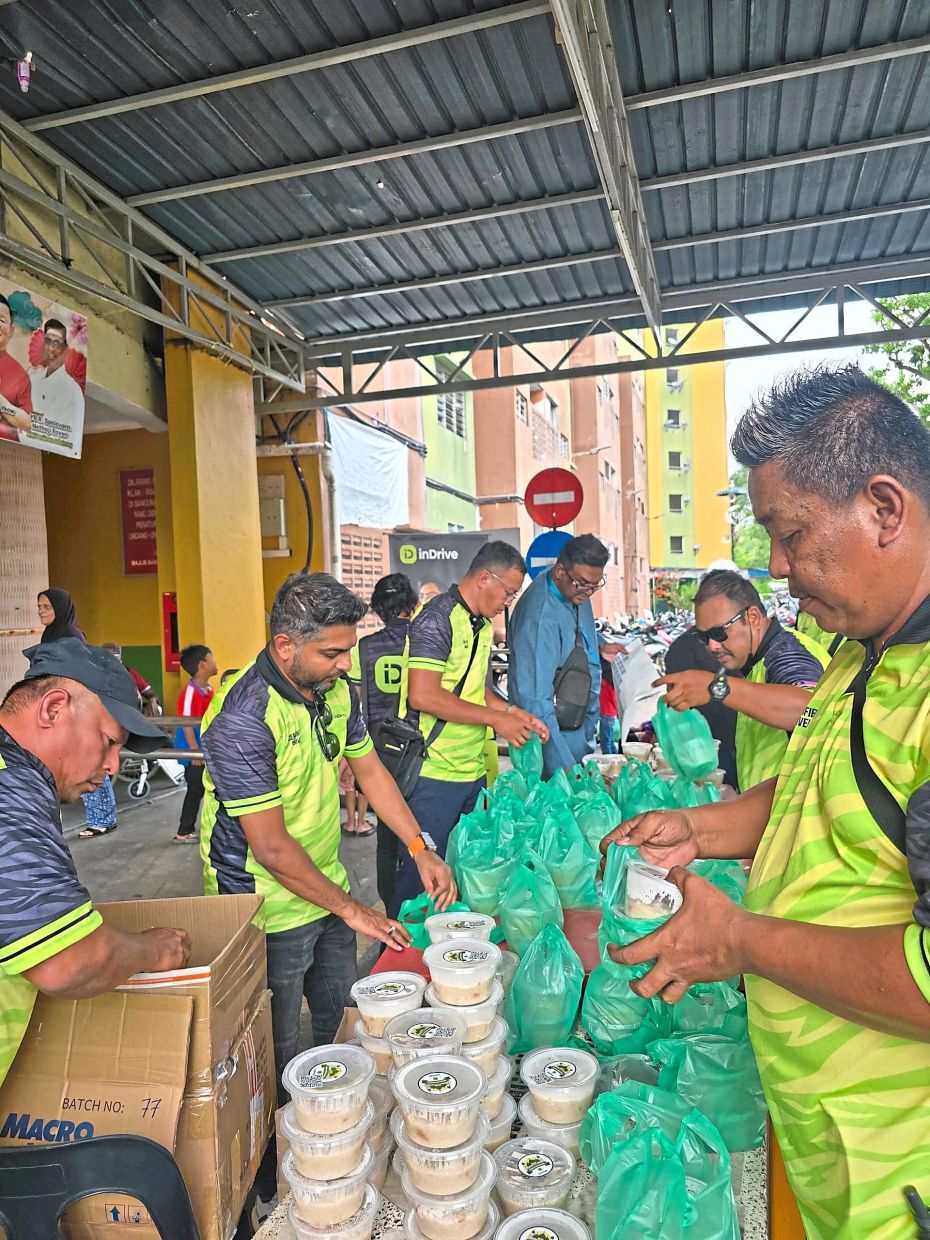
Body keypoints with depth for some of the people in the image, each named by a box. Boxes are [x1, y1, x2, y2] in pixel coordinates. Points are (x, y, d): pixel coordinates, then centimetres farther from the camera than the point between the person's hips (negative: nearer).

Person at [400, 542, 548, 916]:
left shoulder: (482, 625, 14)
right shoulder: (437, 619, -16)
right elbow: (423, 696, -24)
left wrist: (513, 712, 7)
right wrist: (495, 718, -19)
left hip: (473, 771, 9)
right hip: (434, 773, -9)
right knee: (421, 873, 4)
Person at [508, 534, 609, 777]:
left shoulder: (576, 590, -4)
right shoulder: (540, 617, -31)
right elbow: (535, 700, -34)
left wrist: (599, 645, 4)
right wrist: (563, 766, -38)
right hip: (553, 731, -8)